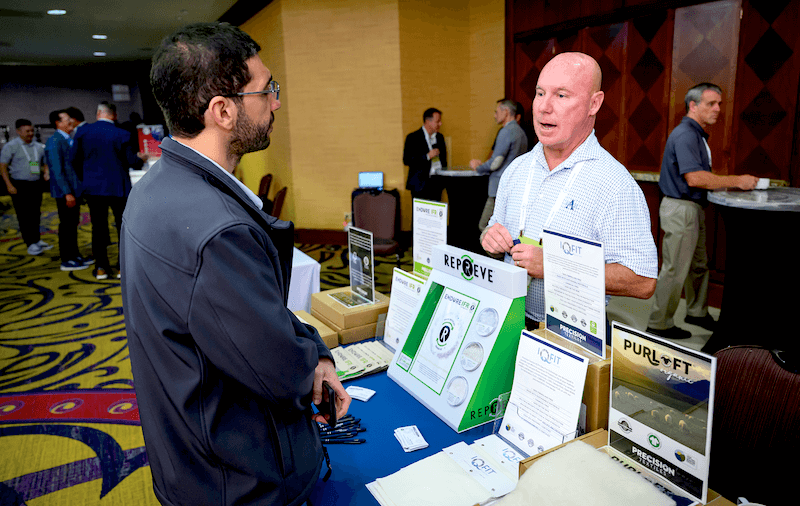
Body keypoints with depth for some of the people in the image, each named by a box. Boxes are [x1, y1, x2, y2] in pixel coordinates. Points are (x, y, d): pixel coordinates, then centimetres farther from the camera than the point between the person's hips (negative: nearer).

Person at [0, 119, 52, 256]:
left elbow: (45, 163, 19)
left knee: (35, 215, 10)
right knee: (24, 216, -4)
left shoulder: (39, 147, 10)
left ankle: (36, 240, 21)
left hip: (35, 185, 5)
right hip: (19, 186, -4)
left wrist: (46, 173, -3)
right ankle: (31, 244, -4)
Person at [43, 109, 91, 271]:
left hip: (74, 189, 9)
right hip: (64, 192, -9)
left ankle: (75, 255, 25)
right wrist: (67, 193, -22)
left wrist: (78, 189, 18)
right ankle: (66, 261, 5)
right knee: (66, 225, -3)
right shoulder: (54, 142, -14)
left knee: (73, 224, 15)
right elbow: (57, 170, -18)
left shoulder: (69, 140, 14)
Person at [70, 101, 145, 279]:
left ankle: (101, 267, 14)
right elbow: (131, 161, -5)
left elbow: (74, 158, 4)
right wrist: (141, 158, 18)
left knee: (98, 227, 10)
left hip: (92, 187, 3)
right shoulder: (122, 135, -10)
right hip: (117, 188, -2)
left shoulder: (82, 131, -1)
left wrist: (85, 176, 21)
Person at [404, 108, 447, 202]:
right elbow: (406, 160, -12)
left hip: (437, 183, 5)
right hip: (421, 183, -5)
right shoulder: (413, 138, -4)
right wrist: (427, 156, -18)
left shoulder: (440, 137, 15)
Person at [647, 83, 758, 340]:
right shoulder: (685, 134, -17)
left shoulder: (697, 134, 16)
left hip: (693, 208, 11)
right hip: (681, 209, -11)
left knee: (699, 265, 20)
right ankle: (659, 324, 7)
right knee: (675, 270, -3)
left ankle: (697, 312, 35)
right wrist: (736, 181, -20)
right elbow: (695, 178, -26)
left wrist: (735, 183, 9)